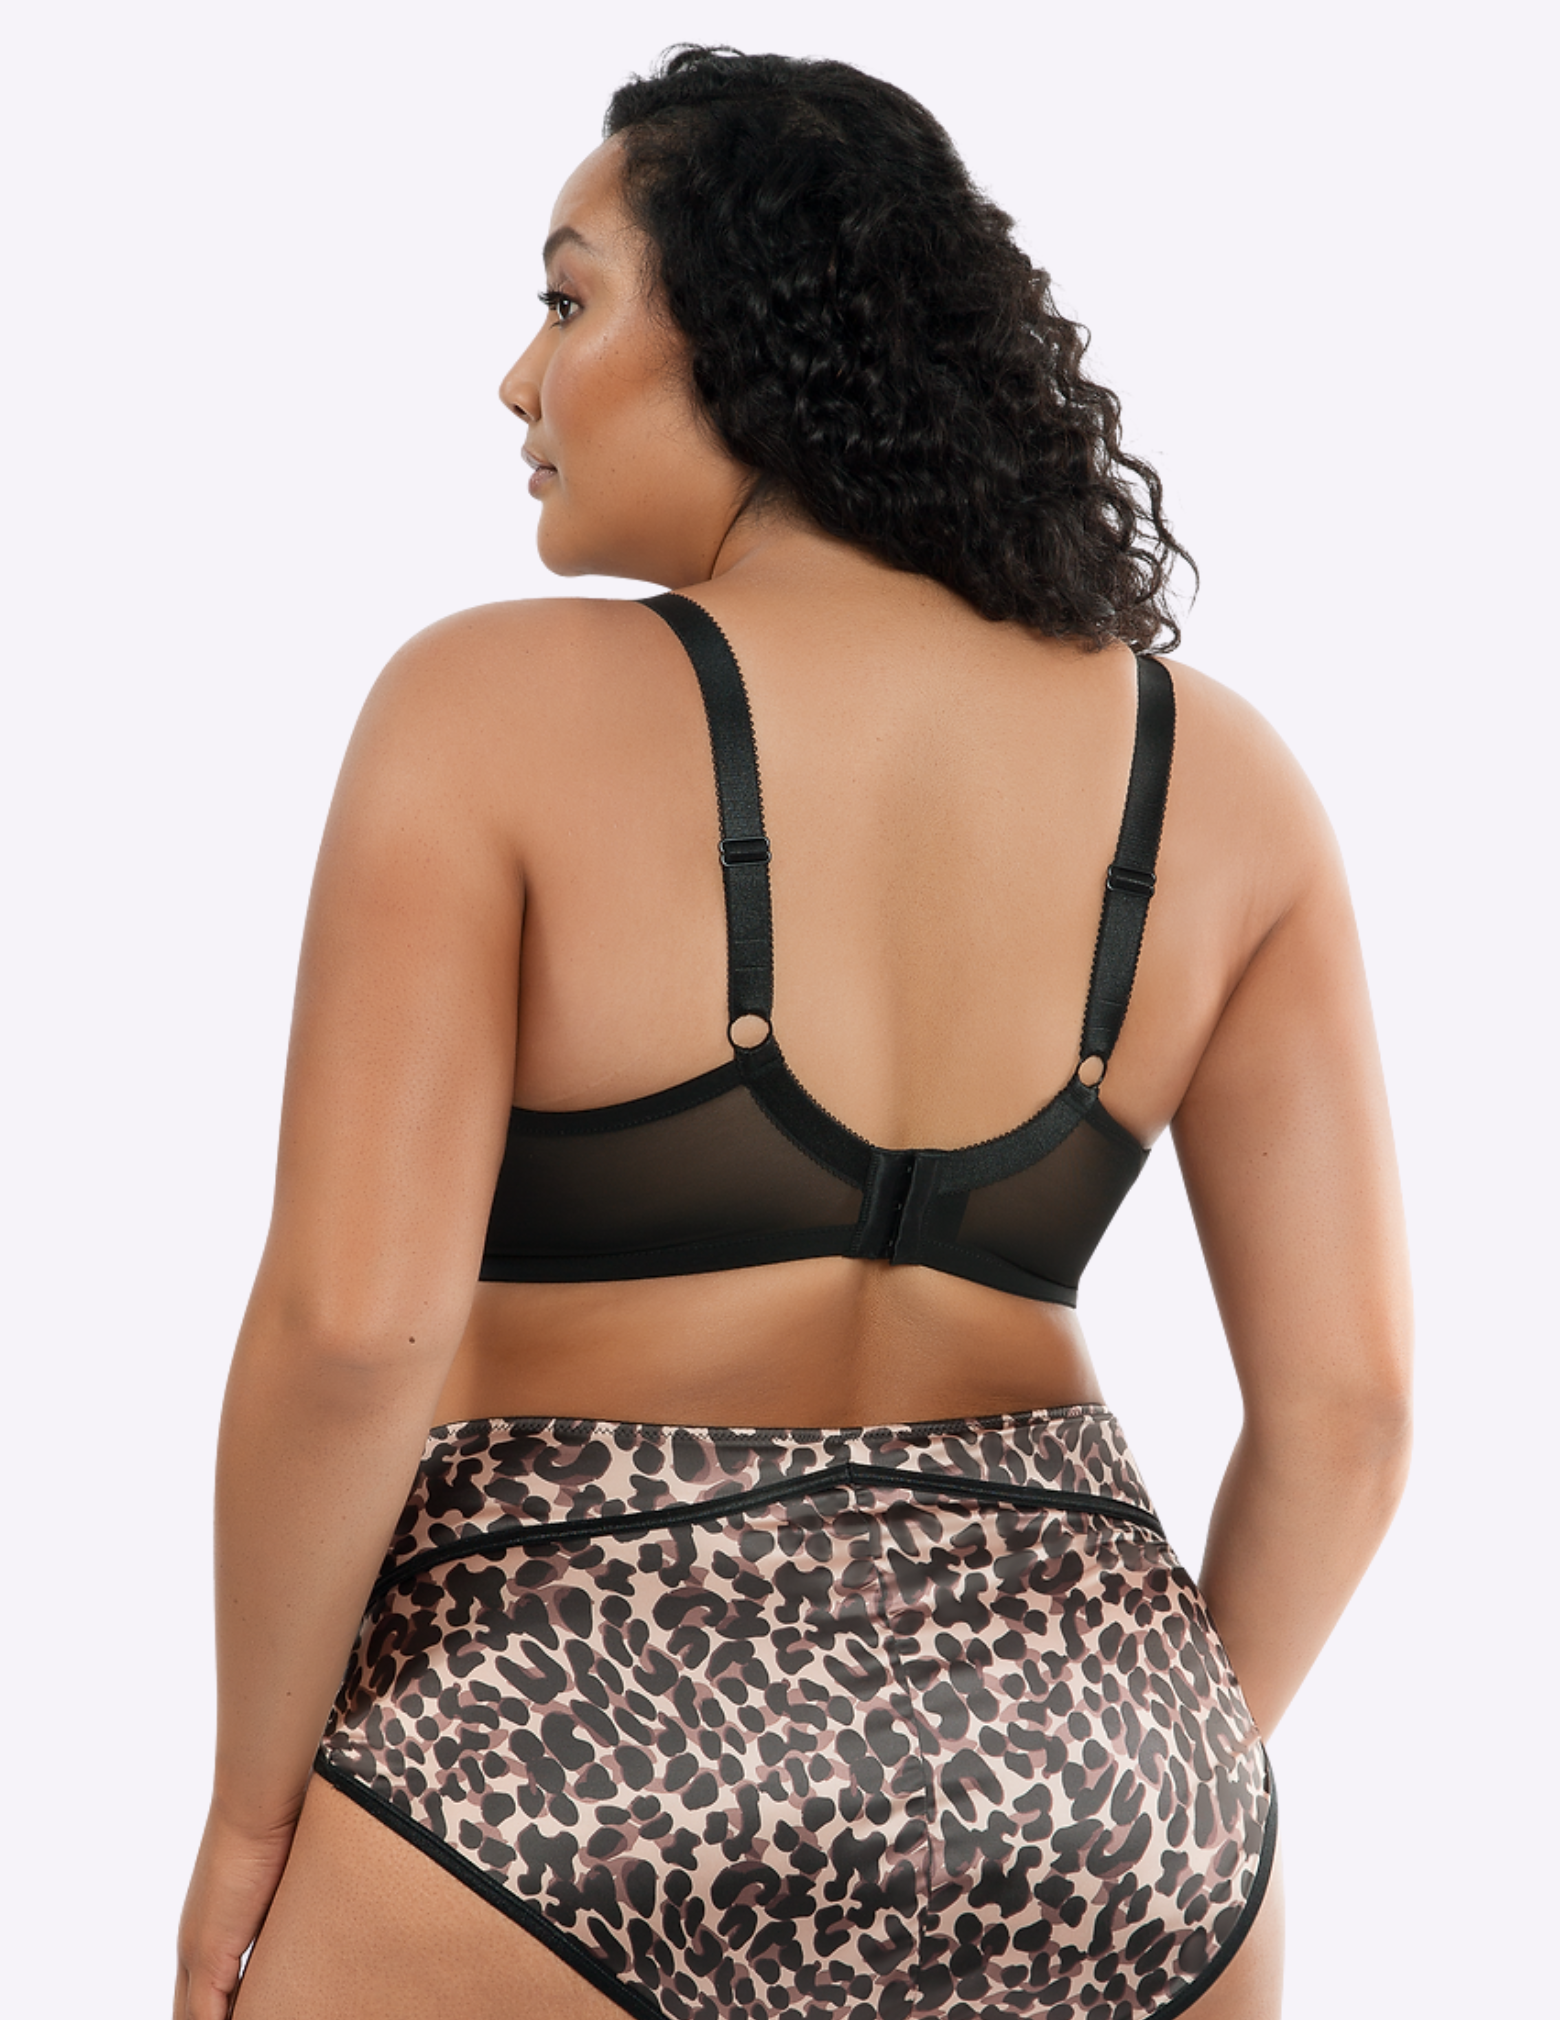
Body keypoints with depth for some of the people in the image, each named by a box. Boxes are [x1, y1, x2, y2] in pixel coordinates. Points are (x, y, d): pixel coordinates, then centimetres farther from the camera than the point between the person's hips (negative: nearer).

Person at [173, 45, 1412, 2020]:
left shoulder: (492, 709, -8)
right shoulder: (1218, 777, 3)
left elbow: (348, 1328, -16)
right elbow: (1346, 1395, 2)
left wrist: (253, 1808, -3)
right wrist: (1161, 1783, 15)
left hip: (564, 1749, -4)